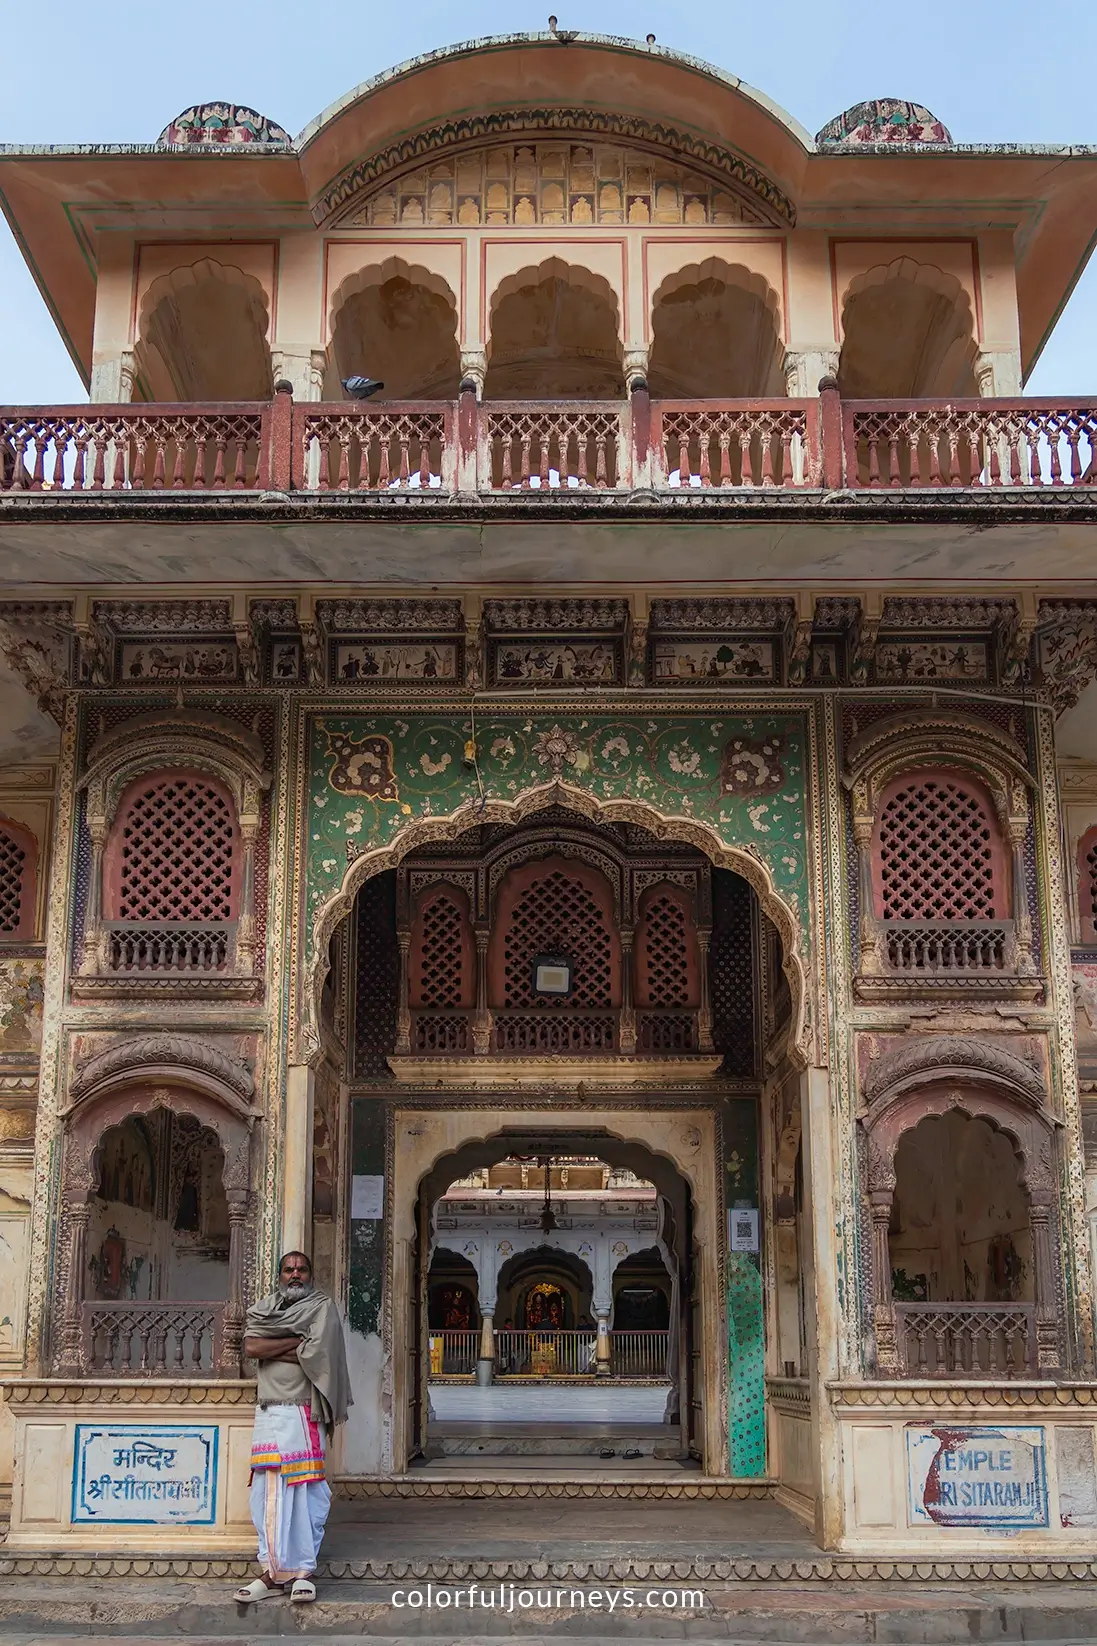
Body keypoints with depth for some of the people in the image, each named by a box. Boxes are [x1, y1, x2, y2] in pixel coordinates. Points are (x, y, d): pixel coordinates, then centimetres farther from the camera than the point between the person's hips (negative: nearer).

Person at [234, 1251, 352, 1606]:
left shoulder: (322, 1306, 5)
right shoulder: (262, 1309, 16)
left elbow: (316, 1354, -9)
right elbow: (251, 1346, -2)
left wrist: (272, 1350, -3)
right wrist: (297, 1342, -6)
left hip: (304, 1413, -4)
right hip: (268, 1412, 4)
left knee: (305, 1492, -5)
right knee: (267, 1491, 1)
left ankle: (302, 1570, 0)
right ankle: (273, 1572, 6)